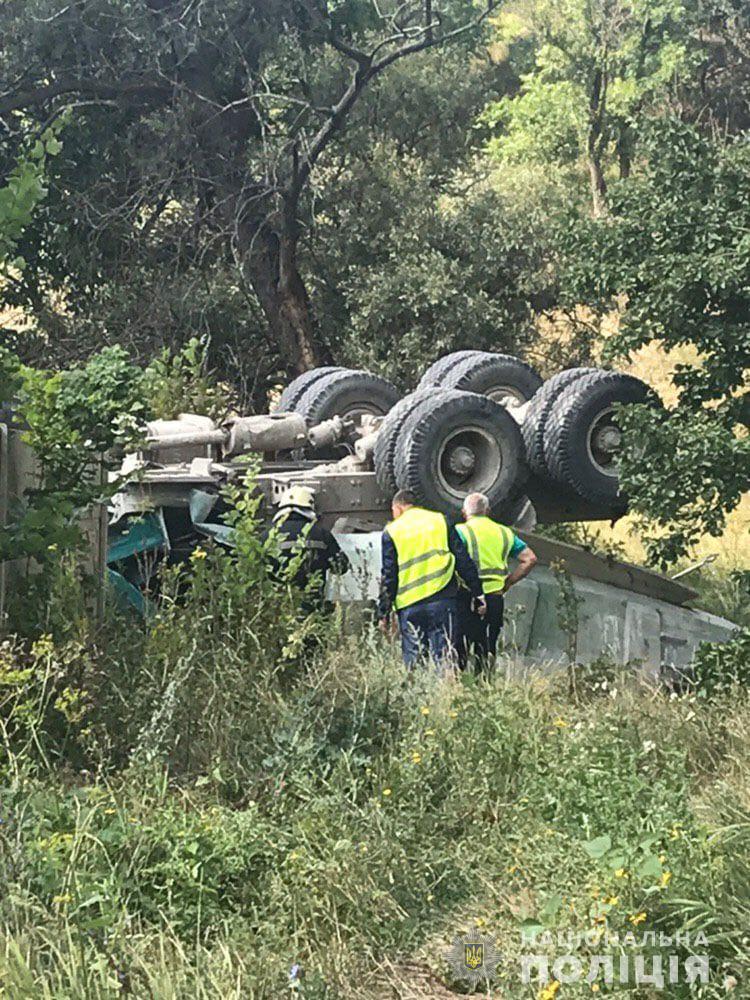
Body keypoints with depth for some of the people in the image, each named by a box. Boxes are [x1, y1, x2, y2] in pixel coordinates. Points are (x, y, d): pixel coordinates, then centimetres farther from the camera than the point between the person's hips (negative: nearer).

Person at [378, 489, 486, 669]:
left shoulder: (391, 532, 5)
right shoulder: (441, 521, 10)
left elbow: (388, 576, 2)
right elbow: (463, 561, 6)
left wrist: (384, 613, 6)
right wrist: (478, 595, 9)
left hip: (409, 606, -1)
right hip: (443, 599, 1)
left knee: (413, 660, 6)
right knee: (446, 657, 0)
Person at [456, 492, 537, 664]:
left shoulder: (461, 531, -2)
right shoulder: (504, 532, 13)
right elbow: (530, 559, 8)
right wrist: (507, 583, 11)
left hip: (470, 599, -4)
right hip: (496, 598, 5)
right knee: (490, 649, 13)